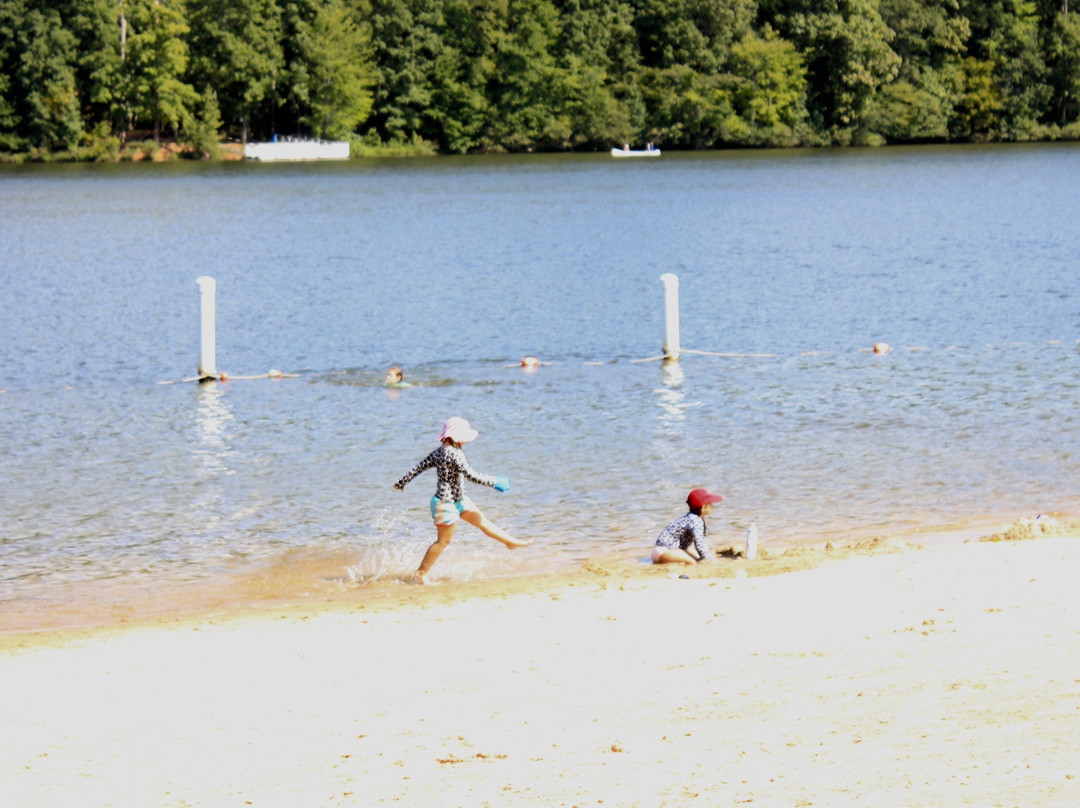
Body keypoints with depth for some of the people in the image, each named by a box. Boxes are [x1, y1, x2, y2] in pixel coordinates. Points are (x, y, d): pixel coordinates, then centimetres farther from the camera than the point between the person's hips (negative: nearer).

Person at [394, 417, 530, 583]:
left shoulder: (439, 452, 3)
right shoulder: (454, 454, -24)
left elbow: (419, 467, 7)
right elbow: (471, 475, -27)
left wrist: (401, 483, 16)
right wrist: (494, 482, -17)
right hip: (446, 503, -10)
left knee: (481, 520, 18)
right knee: (443, 541, 3)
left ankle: (511, 541, 29)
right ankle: (422, 573, 12)